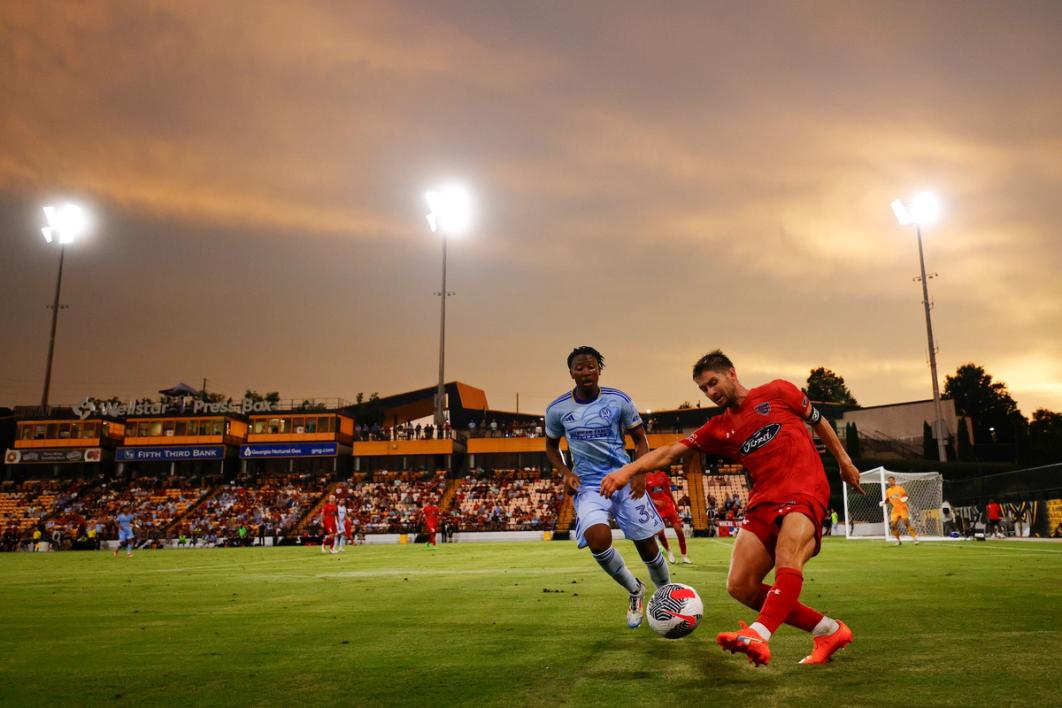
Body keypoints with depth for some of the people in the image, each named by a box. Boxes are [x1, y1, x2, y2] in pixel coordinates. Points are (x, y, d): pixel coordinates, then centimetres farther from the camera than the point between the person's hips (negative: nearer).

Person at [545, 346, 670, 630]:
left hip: (625, 480, 0)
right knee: (597, 538, -26)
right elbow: (551, 446, 14)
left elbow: (640, 439, 7)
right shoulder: (557, 409, -2)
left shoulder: (619, 400, -4)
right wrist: (566, 473, -3)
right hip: (589, 485, 0)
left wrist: (640, 473, -9)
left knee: (647, 545, 3)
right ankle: (634, 591, 3)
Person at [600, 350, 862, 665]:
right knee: (740, 586, -7)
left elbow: (818, 420, 21)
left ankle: (759, 636, -46)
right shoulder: (719, 429, 14)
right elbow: (670, 452, 8)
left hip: (805, 492, -5)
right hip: (763, 501, 5)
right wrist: (628, 470, -6)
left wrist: (844, 460, 24)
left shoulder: (778, 392, 7)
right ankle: (829, 631, 5)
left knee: (787, 559, -33)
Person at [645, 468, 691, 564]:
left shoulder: (663, 475, 6)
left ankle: (684, 556, 9)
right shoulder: (646, 477, -6)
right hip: (656, 509, -3)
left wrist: (675, 505, 17)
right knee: (660, 533, -6)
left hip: (669, 506, 3)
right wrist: (654, 502, -20)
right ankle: (669, 551, 23)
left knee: (679, 530, -3)